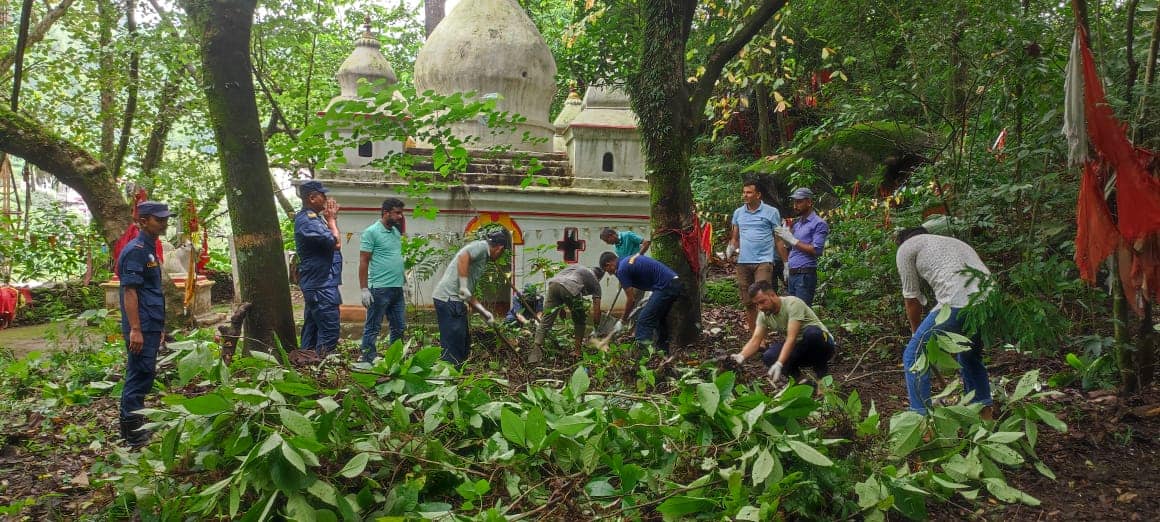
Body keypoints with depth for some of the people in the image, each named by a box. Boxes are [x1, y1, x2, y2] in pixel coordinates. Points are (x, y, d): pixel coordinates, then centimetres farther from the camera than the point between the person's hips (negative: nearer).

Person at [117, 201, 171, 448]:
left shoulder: (150, 249, 16)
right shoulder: (135, 250, -13)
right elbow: (129, 291, -18)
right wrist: (135, 330, -22)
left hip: (151, 326, 10)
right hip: (141, 328, -10)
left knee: (144, 376, 15)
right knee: (139, 377, -5)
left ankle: (137, 427, 24)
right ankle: (133, 434, 0)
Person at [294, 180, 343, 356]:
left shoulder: (314, 218, 15)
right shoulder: (307, 221, -17)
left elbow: (333, 242, 18)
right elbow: (335, 243, -20)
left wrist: (332, 218, 10)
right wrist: (331, 219, -5)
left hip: (315, 284, 11)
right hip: (321, 285, -11)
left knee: (311, 330, 14)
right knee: (329, 333, -12)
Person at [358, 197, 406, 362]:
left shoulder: (396, 232, 14)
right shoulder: (371, 232, -9)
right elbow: (363, 262, -10)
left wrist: (404, 280, 18)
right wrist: (364, 289, -14)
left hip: (397, 288, 8)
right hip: (380, 289, -8)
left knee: (399, 327, 12)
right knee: (372, 328, 0)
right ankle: (367, 362, 6)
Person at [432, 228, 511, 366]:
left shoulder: (482, 256, 25)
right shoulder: (481, 246, -2)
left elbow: (468, 295, 25)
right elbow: (463, 257, -24)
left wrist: (484, 312, 25)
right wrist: (463, 286, -23)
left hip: (453, 299, 10)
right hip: (449, 298, -10)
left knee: (464, 345, 17)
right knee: (453, 349, -9)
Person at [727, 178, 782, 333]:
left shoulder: (771, 212, 1)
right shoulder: (738, 213, 12)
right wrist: (731, 248, -4)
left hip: (764, 261, -4)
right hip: (743, 262, 4)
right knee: (747, 302, 9)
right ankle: (752, 332, 19)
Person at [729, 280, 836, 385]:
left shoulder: (793, 304, -25)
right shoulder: (764, 314, -4)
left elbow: (791, 338, -33)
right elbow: (755, 341, -11)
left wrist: (779, 364, -43)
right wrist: (741, 356, -32)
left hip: (824, 344, -5)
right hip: (799, 347, 5)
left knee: (811, 332, -39)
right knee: (768, 357, -22)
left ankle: (822, 372, -14)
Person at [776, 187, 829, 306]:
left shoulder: (819, 224, -4)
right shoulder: (796, 223, 20)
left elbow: (816, 250, -14)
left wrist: (792, 240, -14)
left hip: (805, 275, -8)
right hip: (792, 274, 8)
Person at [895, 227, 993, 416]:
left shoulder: (906, 248, 17)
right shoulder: (954, 242, 37)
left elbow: (912, 298, 18)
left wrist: (916, 333, 34)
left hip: (959, 303, -7)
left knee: (914, 356, 9)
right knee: (970, 357, 32)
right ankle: (985, 414, 32)